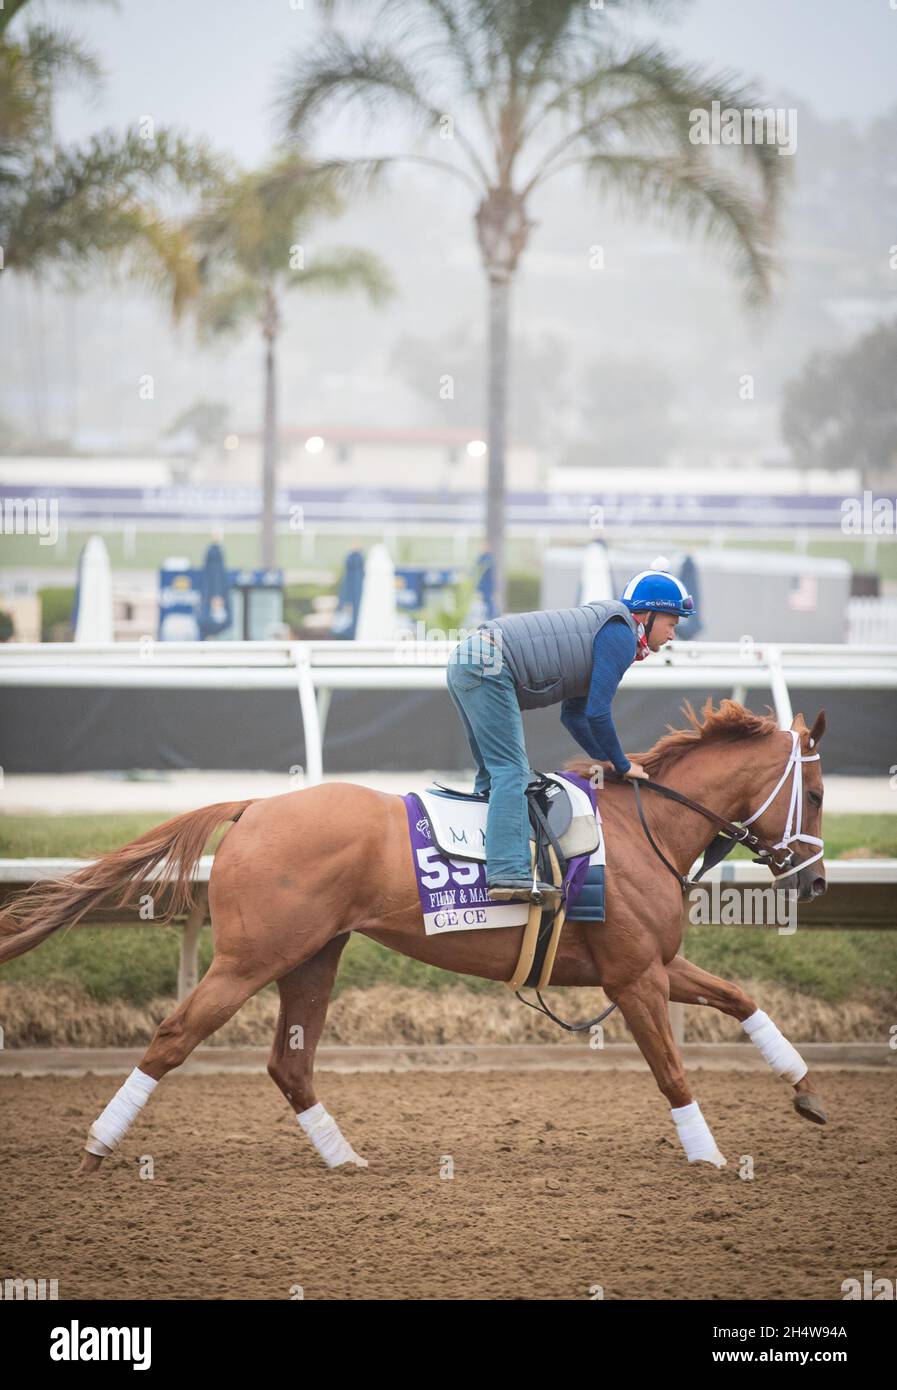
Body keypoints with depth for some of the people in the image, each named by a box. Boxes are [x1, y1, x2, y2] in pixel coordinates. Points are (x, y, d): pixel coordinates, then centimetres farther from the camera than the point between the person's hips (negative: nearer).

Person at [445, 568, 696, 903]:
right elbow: (597, 712, -10)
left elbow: (573, 713, 32)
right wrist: (622, 766, 2)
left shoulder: (603, 628, 26)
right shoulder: (621, 637, -5)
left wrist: (607, 760, 27)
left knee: (494, 774, 16)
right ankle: (509, 873, -25)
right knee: (511, 771, -15)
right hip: (487, 666, -10)